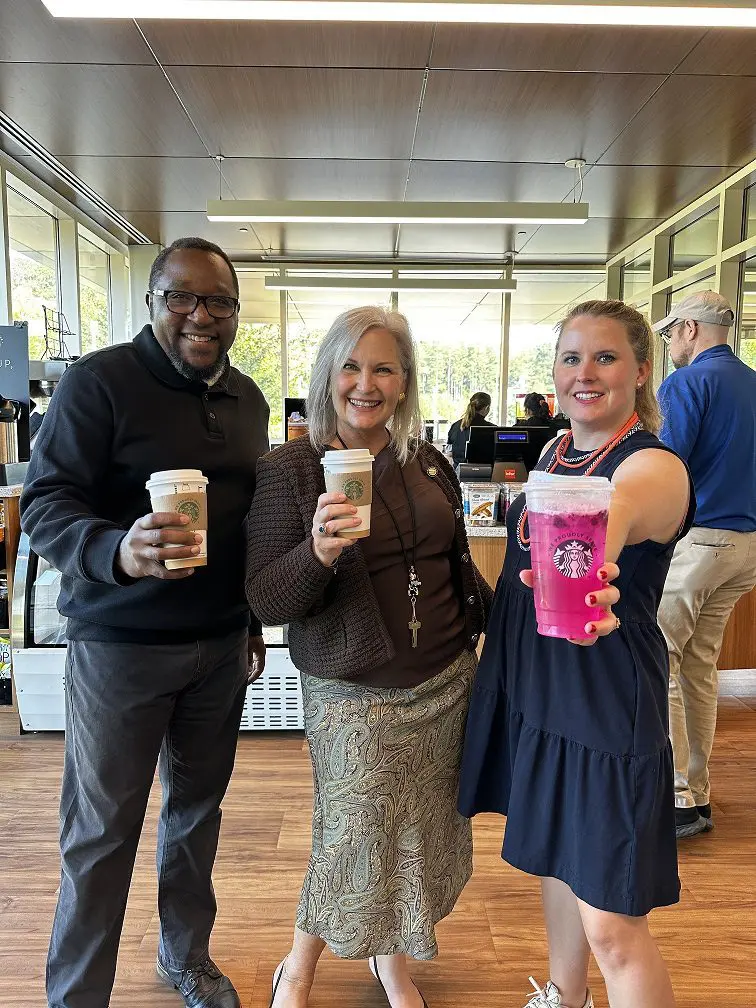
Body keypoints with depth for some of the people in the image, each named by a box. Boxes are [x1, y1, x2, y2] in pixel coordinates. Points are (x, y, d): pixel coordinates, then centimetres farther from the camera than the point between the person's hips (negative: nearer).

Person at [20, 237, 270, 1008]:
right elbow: (45, 507, -15)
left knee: (198, 808, 19)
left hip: (221, 645, 6)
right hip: (119, 646, -5)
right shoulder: (99, 381, -10)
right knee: (102, 830, 9)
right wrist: (119, 552, -35)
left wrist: (253, 620, 17)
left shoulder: (246, 398, 8)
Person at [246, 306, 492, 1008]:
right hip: (353, 697, -4)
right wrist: (319, 552, -31)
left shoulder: (430, 467, 4)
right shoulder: (288, 470, -10)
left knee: (421, 832, 17)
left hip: (445, 684, 5)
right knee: (353, 841, 7)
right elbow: (265, 600, -14)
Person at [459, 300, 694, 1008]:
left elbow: (611, 516, -44)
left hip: (606, 704, -7)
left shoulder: (652, 466, -19)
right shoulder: (556, 450, 5)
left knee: (611, 928, 3)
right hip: (532, 691, 8)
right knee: (554, 860, 26)